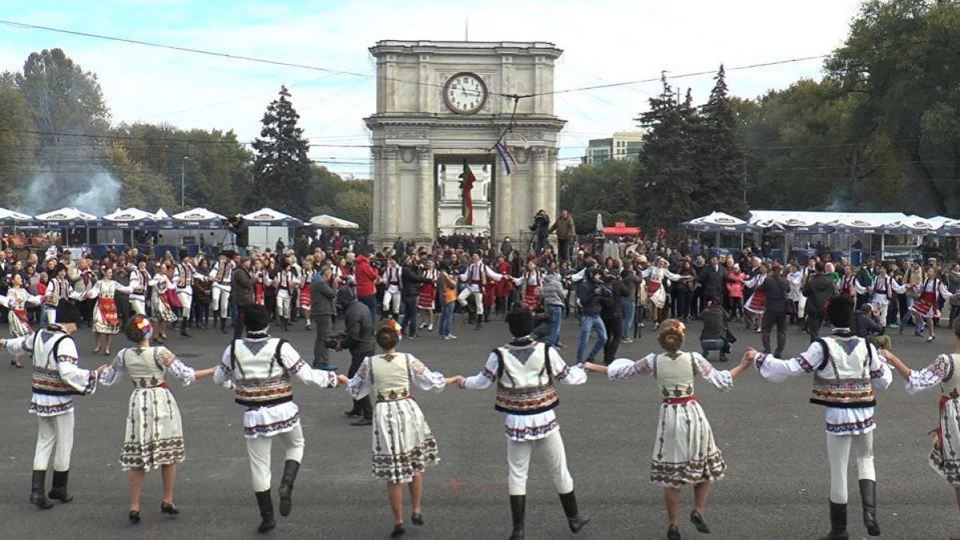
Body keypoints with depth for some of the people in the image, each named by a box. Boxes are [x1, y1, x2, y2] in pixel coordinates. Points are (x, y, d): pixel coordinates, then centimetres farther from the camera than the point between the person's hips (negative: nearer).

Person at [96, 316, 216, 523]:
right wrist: (213, 371, -9)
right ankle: (167, 501, 16)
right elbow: (186, 375, -16)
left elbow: (108, 379, 13)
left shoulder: (124, 355, -3)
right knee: (169, 454, 12)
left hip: (138, 404, 3)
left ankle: (134, 507, 9)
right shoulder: (159, 353, -15)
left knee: (137, 458, 9)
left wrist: (102, 369, 35)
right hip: (162, 403, -3)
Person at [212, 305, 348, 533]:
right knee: (296, 445, 27)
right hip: (283, 412, -1)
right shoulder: (280, 347, -14)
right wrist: (334, 379, 3)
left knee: (259, 466, 12)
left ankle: (267, 517, 18)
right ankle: (287, 485, 3)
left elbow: (219, 378, 10)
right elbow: (307, 375, -12)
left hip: (253, 415, 1)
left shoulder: (233, 349, -5)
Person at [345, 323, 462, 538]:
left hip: (384, 416, 0)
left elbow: (355, 389, 8)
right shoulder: (408, 360, -5)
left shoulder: (369, 363, -4)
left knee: (393, 471, 7)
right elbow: (432, 381, 2)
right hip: (408, 412, 0)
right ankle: (417, 511, 22)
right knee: (416, 464, 20)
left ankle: (398, 521, 11)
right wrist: (454, 380, 19)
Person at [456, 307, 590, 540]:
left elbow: (483, 381, 4)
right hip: (545, 420, 0)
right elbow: (567, 377, 2)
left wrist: (465, 382, 25)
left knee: (517, 474, 11)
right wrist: (582, 370, 24)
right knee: (559, 470, 15)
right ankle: (574, 519, 29)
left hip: (516, 422, 0)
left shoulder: (500, 355, -9)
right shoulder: (546, 351, -10)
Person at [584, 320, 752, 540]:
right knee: (704, 465, 19)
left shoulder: (653, 361, -7)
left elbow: (621, 371, 2)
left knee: (671, 473, 10)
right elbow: (721, 382, -8)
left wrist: (592, 367, 15)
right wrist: (742, 366, 2)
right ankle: (698, 510, 6)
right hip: (693, 415, -1)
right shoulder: (694, 359, -11)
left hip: (669, 417, 1)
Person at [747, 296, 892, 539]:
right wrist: (881, 359, 29)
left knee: (838, 472, 8)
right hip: (865, 415, 3)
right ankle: (870, 511, 6)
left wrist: (758, 358, -2)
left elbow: (790, 368, -12)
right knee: (865, 459, 25)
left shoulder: (822, 347, -10)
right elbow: (883, 380, 9)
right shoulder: (866, 347, 0)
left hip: (838, 415, -3)